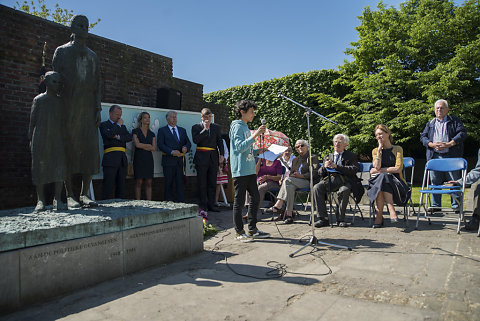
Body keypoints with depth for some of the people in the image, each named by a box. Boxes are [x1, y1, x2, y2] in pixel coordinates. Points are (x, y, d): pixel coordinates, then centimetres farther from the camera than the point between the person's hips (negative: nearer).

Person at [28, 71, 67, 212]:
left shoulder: (61, 102, 14)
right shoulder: (38, 100, 7)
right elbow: (32, 121, 6)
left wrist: (64, 140, 7)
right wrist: (31, 140, -1)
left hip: (57, 139, 2)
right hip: (40, 138, -2)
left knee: (60, 166, -10)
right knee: (40, 167, -2)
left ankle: (58, 199, -7)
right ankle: (40, 200, 5)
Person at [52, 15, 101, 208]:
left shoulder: (93, 56, 20)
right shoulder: (61, 51, 10)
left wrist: (98, 109, 4)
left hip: (88, 109, 3)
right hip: (67, 108, -3)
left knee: (90, 149, -5)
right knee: (68, 149, -5)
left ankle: (85, 194, 0)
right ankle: (69, 194, 0)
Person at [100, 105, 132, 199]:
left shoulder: (123, 126, 24)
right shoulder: (104, 125, 8)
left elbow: (129, 137, 8)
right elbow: (109, 135, -12)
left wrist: (118, 137, -7)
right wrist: (118, 124, -1)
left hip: (122, 158, 5)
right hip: (110, 159, -5)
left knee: (121, 186, 6)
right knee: (108, 185, -8)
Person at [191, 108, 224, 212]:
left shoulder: (216, 127, 14)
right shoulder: (196, 127, 4)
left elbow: (220, 142, 12)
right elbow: (195, 140, -11)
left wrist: (221, 154, 1)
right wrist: (205, 129, -14)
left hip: (213, 158, 3)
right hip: (201, 158, -3)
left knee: (212, 183, 6)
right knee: (202, 183, 0)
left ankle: (211, 204, 13)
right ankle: (202, 206, 7)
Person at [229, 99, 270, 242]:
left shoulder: (246, 127, 20)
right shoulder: (237, 127, -8)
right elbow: (240, 147, -21)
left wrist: (258, 151, 12)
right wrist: (255, 135, -22)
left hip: (250, 169, 9)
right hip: (240, 170, -9)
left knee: (255, 198, 11)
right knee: (239, 200, -2)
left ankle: (252, 229, 20)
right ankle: (239, 231, 8)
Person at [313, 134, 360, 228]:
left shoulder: (351, 156, 16)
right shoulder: (328, 157, 28)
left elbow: (354, 170, -4)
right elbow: (320, 173, 21)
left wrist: (337, 166, -12)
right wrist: (324, 167, -2)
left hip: (344, 180, -3)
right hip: (329, 180, 3)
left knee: (344, 190, -37)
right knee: (317, 188, -26)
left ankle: (340, 219, -22)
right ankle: (323, 218, -23)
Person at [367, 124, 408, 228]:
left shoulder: (397, 149, 8)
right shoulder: (375, 151, 15)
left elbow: (398, 169, -6)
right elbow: (377, 167, -5)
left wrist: (380, 170, -5)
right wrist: (379, 149, -3)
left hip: (395, 181, -2)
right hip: (378, 181, 2)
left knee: (382, 178, -35)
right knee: (381, 176, -34)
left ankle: (379, 215, -34)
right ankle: (391, 210, -36)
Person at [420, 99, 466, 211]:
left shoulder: (455, 121, 11)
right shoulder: (430, 124, 19)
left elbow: (462, 133, -1)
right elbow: (423, 137, 12)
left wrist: (449, 144, -14)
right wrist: (432, 144, -8)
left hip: (451, 156, -2)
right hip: (434, 156, 3)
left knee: (454, 181, -2)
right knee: (435, 181, 3)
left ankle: (456, 205, 8)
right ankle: (436, 205, 10)